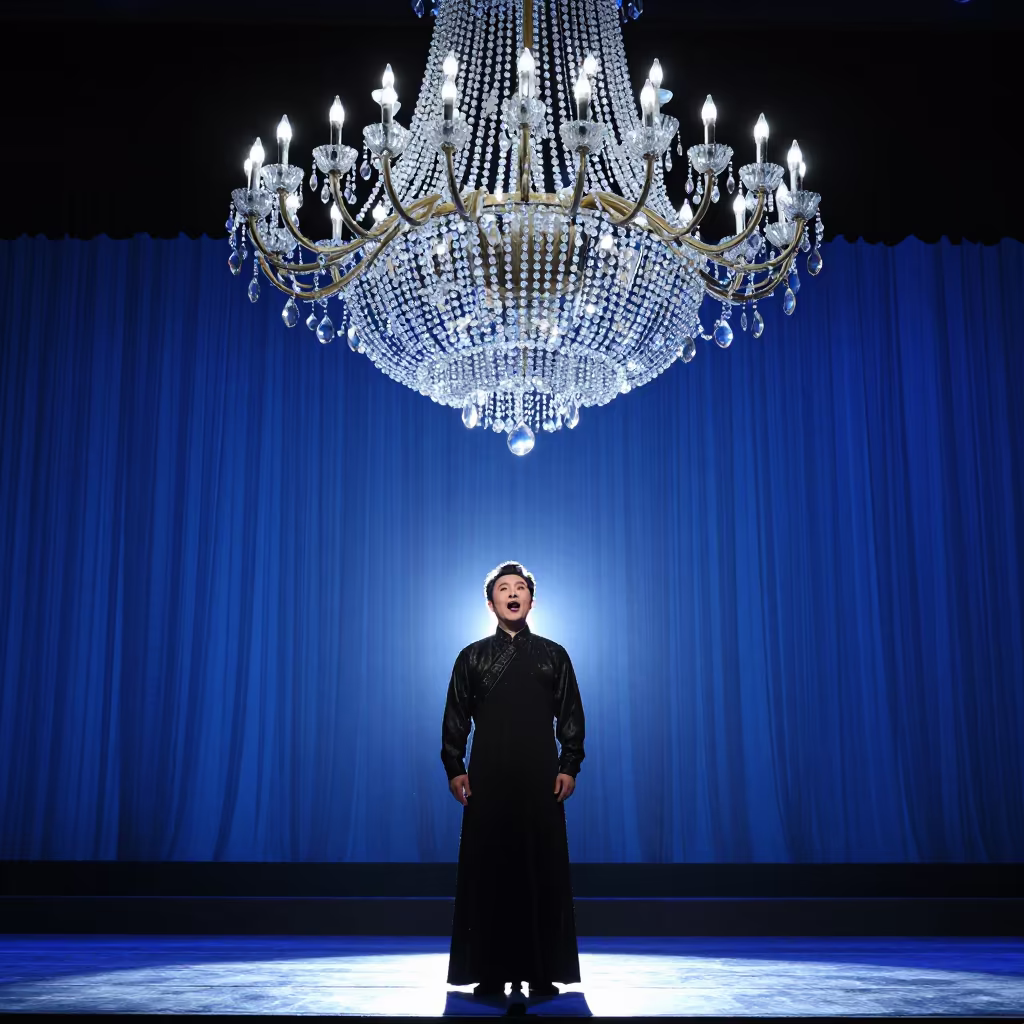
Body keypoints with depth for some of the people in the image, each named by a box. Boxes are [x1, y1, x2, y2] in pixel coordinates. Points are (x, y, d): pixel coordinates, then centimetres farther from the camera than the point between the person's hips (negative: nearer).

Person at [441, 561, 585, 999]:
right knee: (487, 871, 0)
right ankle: (490, 974, 8)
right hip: (486, 782, 0)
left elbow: (571, 718, 8)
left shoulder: (554, 656, 9)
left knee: (543, 873, 0)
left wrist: (569, 768, -2)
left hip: (541, 782, 0)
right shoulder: (472, 657, 8)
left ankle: (542, 973, 7)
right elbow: (455, 720, 7)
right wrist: (454, 770, -2)